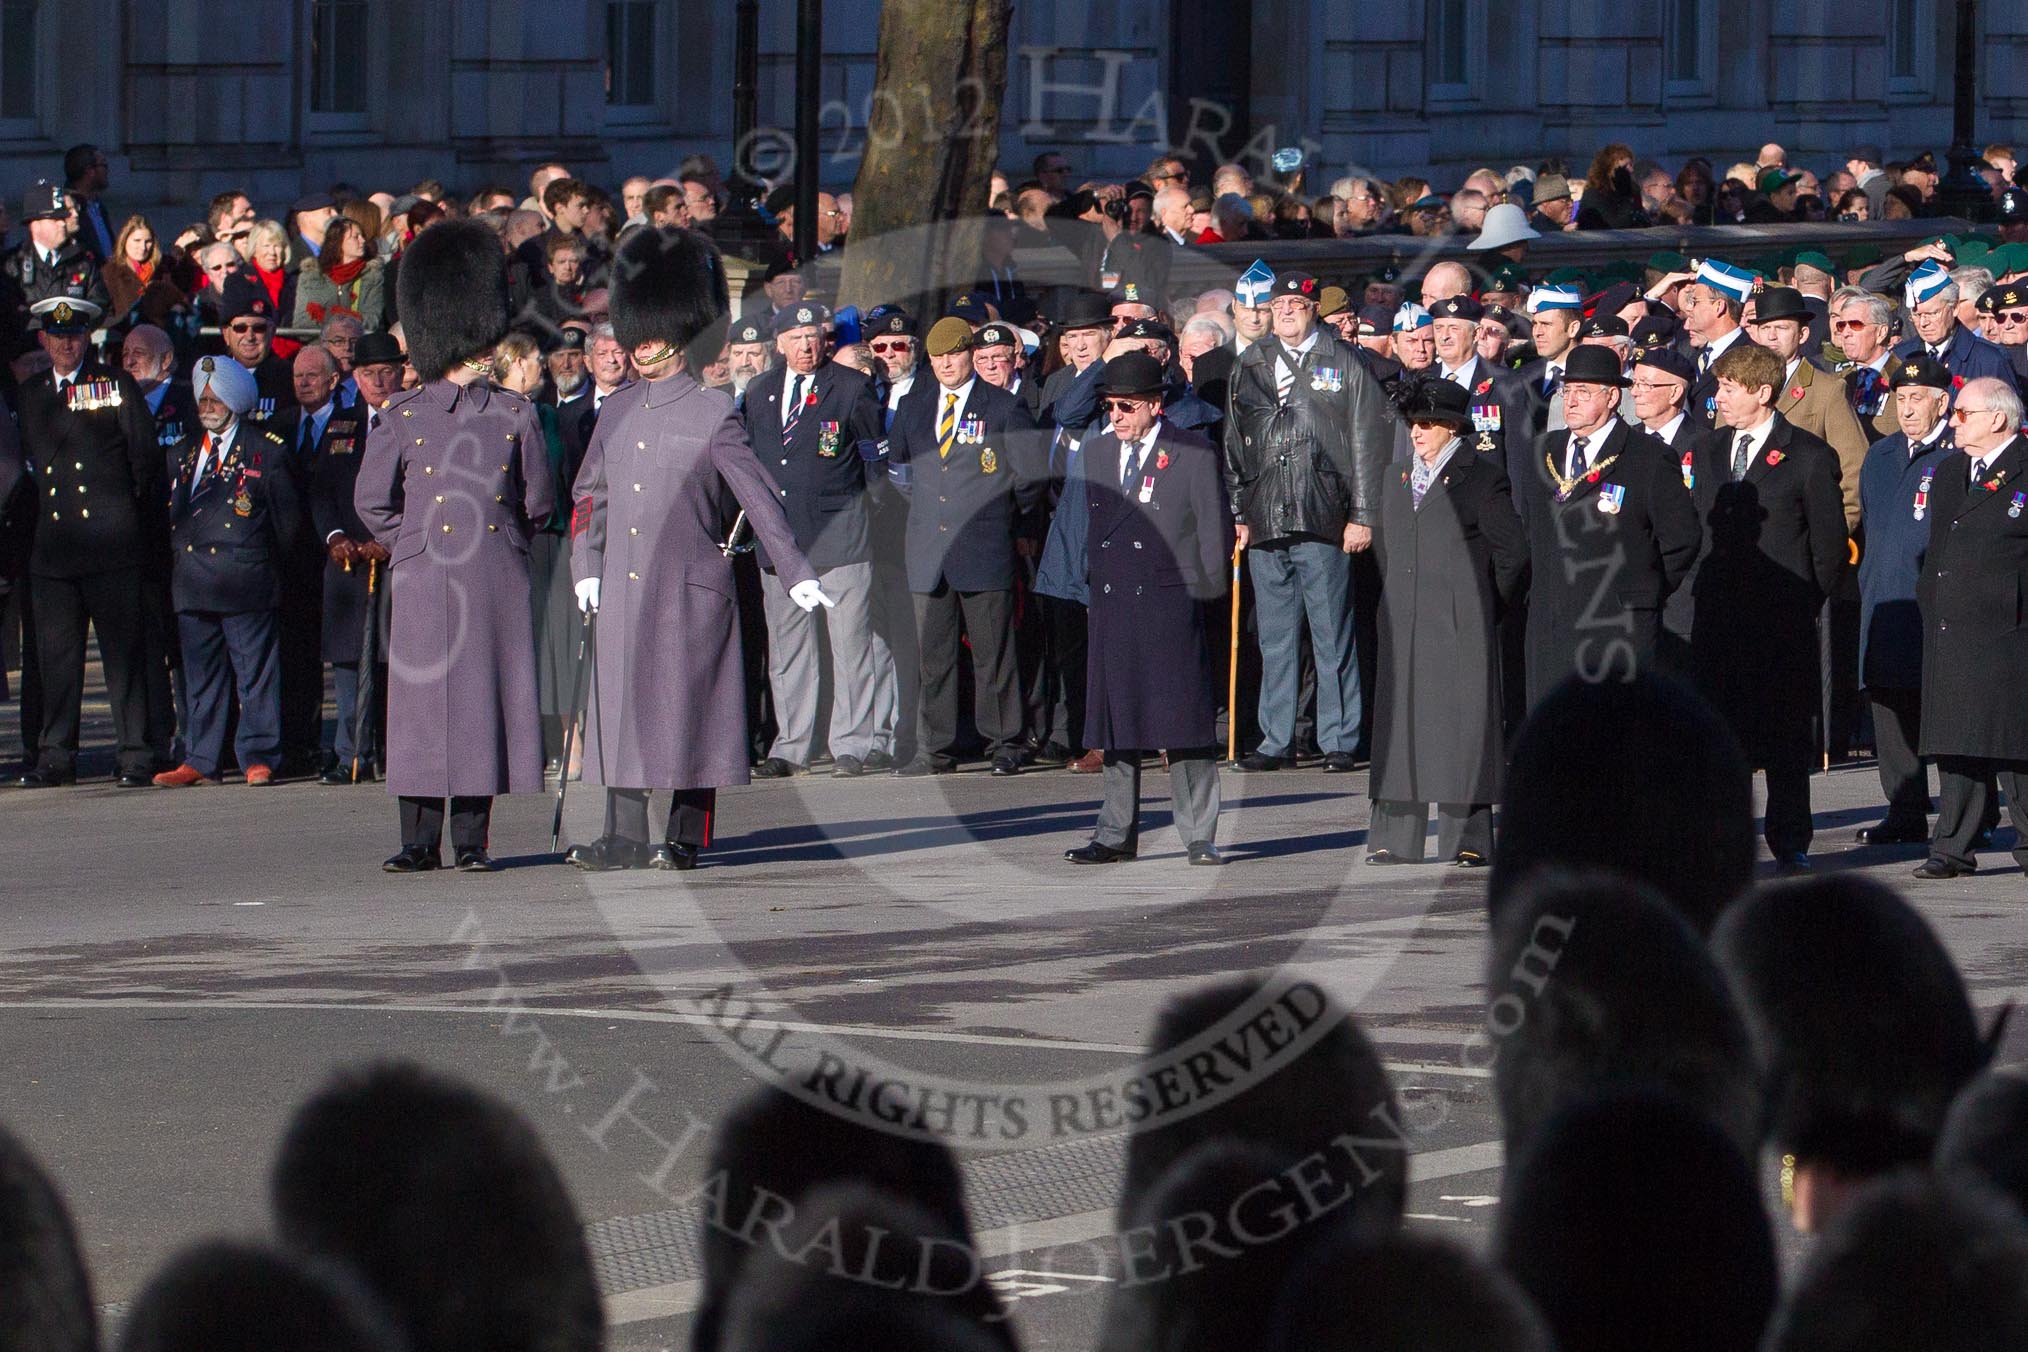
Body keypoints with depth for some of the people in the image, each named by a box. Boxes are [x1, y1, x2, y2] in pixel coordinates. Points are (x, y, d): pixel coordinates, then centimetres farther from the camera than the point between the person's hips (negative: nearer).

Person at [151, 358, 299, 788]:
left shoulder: (266, 451, 0)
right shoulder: (187, 451, 17)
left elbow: (287, 515, 2)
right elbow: (173, 509, 22)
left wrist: (265, 561, 5)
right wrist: (179, 555, 12)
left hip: (245, 582, -5)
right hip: (192, 582, 5)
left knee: (255, 671, -3)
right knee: (201, 676, 8)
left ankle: (258, 758, 0)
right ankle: (200, 761, 12)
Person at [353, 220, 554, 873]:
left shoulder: (516, 415, 7)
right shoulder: (402, 418, 3)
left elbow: (538, 501, 13)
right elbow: (372, 502, 6)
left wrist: (494, 533, 12)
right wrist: (413, 547, 6)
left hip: (497, 577, 1)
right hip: (424, 578, -1)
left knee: (487, 695, 0)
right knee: (423, 698, -3)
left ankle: (471, 839, 5)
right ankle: (420, 840, 1)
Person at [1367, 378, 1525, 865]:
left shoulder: (1481, 478, -3)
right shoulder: (1397, 479, 16)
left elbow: (1512, 550, -3)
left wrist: (1485, 605, 1)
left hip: (1461, 625, -6)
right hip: (1403, 624, 6)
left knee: (1462, 727, -5)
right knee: (1399, 720, 3)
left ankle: (1468, 839, -3)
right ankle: (1395, 838, 6)